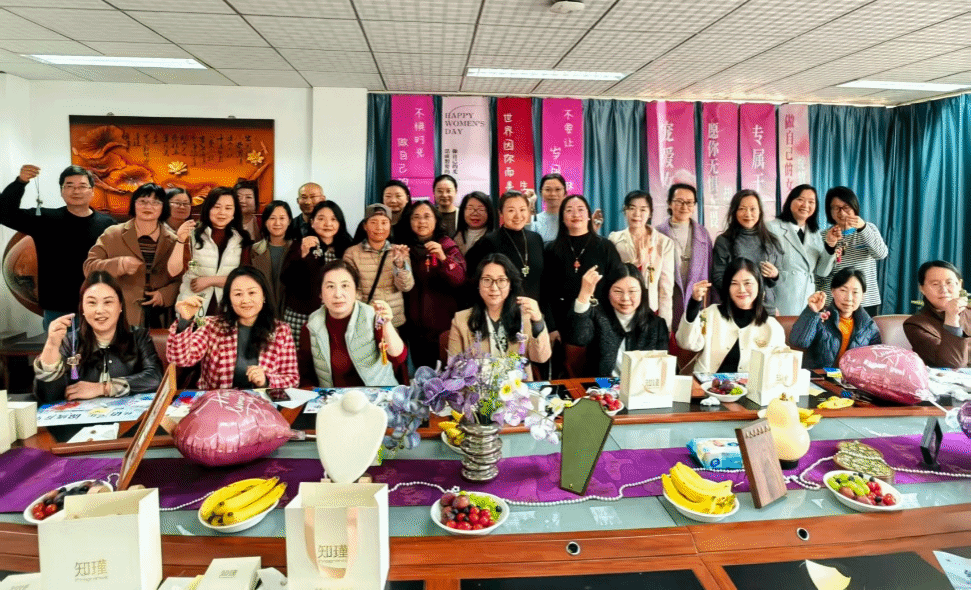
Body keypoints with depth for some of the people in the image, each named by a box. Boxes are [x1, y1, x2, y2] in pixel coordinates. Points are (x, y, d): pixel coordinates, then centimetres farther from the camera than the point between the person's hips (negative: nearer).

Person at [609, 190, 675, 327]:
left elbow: (666, 289, 1)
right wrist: (637, 262, -13)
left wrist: (664, 325, -3)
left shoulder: (665, 243, 2)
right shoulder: (614, 239, 2)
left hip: (652, 312, 0)